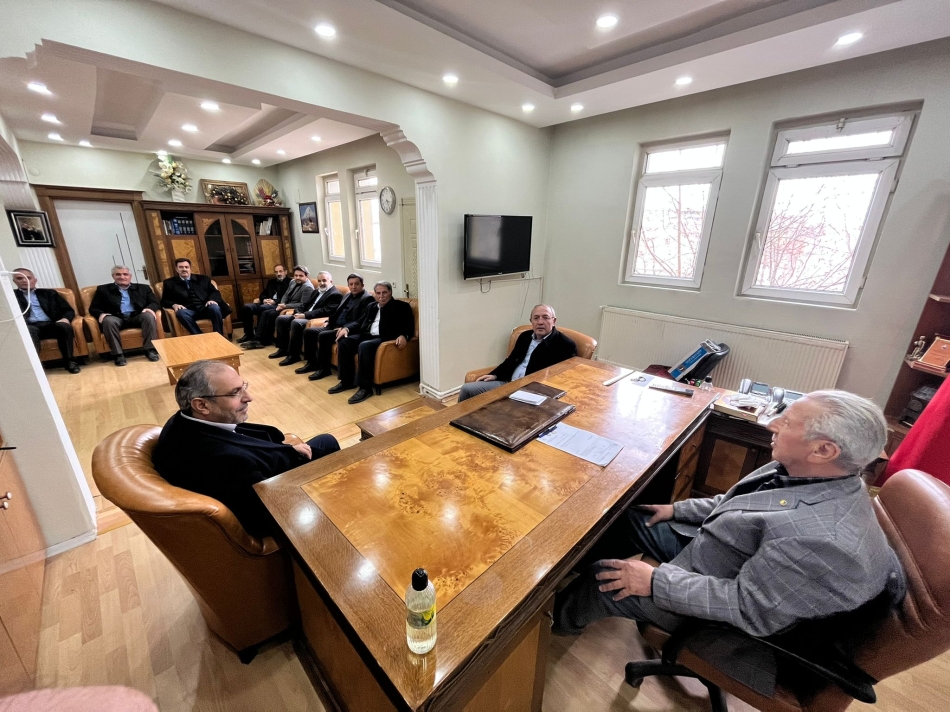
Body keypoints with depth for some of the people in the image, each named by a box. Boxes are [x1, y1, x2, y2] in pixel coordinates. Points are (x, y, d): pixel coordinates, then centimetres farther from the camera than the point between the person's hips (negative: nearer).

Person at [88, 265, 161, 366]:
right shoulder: (103, 289, 17)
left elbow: (155, 303, 8)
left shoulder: (143, 288, 19)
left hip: (136, 317, 0)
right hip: (116, 318, 0)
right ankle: (118, 354, -29)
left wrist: (150, 308, -17)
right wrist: (101, 314, -12)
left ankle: (151, 350, -31)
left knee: (149, 315, -32)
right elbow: (93, 308, 13)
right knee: (108, 320, -34)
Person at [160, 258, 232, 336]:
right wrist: (174, 305, -10)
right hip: (188, 310, 0)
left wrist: (212, 300, -12)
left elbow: (215, 292, 12)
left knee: (214, 307, -35)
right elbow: (164, 301, 14)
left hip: (205, 308, 0)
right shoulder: (169, 283, 19)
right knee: (181, 312, -36)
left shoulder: (202, 279, 21)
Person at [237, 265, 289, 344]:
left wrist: (274, 301, -19)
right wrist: (264, 300, 0)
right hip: (266, 304, 8)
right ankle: (249, 334, -5)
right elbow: (262, 294, 24)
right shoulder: (271, 282, 27)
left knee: (262, 308, -36)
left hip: (278, 305, -7)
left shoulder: (290, 282, 3)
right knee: (246, 307, -14)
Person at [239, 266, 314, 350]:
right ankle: (257, 339, -10)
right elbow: (285, 296, 16)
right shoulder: (293, 282, 12)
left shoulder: (308, 287, -16)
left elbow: (303, 305, -21)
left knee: (272, 314, -21)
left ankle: (265, 340, -7)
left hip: (294, 309, -9)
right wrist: (282, 304, -5)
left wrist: (285, 306, -23)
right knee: (265, 313, -6)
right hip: (285, 306, 9)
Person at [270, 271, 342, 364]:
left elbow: (325, 311, -19)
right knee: (280, 319, 2)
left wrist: (305, 315, -22)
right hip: (305, 316, 10)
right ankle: (283, 348, 10)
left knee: (296, 323, -33)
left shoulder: (336, 294, -9)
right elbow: (306, 305, 23)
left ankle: (294, 355, -21)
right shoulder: (316, 291, 21)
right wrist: (298, 313, 0)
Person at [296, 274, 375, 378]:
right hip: (335, 326, 9)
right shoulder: (348, 295, 18)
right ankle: (312, 363, 10)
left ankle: (324, 369, -14)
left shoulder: (367, 298, -10)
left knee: (323, 335, -28)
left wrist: (345, 328, -26)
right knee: (308, 331, 2)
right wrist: (328, 321, 10)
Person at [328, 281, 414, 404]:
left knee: (364, 346, -35)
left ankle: (365, 387, -29)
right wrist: (347, 328, 1)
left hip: (385, 338, -7)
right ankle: (347, 381, -6)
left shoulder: (401, 307, 5)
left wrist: (403, 336, -27)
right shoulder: (371, 307, 24)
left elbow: (409, 326, -5)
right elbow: (360, 323, 22)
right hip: (367, 335, 7)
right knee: (344, 342, -17)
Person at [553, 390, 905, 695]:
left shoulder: (825, 541, -38)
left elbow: (745, 606, -30)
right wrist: (678, 509, 7)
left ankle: (562, 618, 35)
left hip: (717, 606, -7)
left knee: (602, 580, 0)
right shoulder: (813, 474, -9)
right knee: (626, 518, 11)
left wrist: (656, 581, -24)